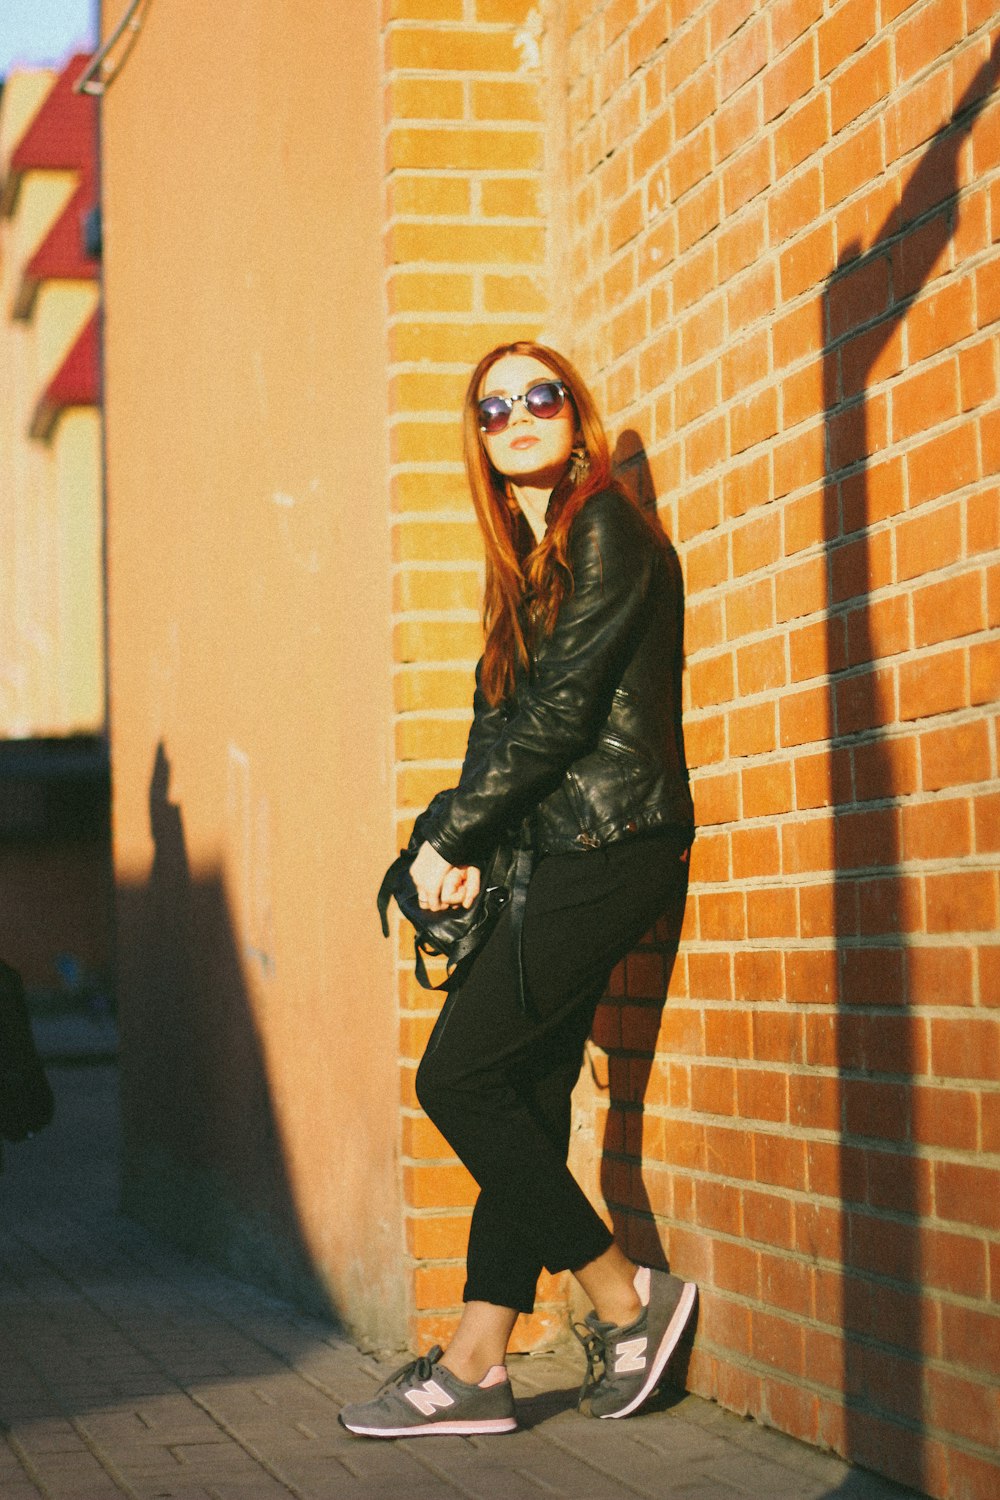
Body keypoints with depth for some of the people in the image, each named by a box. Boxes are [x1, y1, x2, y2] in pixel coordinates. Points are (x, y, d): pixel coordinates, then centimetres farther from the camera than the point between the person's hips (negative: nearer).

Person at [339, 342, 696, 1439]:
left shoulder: (606, 528, -8)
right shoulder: (528, 559, 20)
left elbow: (562, 711, -15)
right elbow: (498, 717, 15)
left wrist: (451, 840, -9)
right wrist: (465, 847, -1)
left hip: (611, 845, -9)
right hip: (562, 854, 9)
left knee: (457, 1076, -10)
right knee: (524, 1095, 4)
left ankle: (626, 1299, 0)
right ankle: (475, 1367, 5)